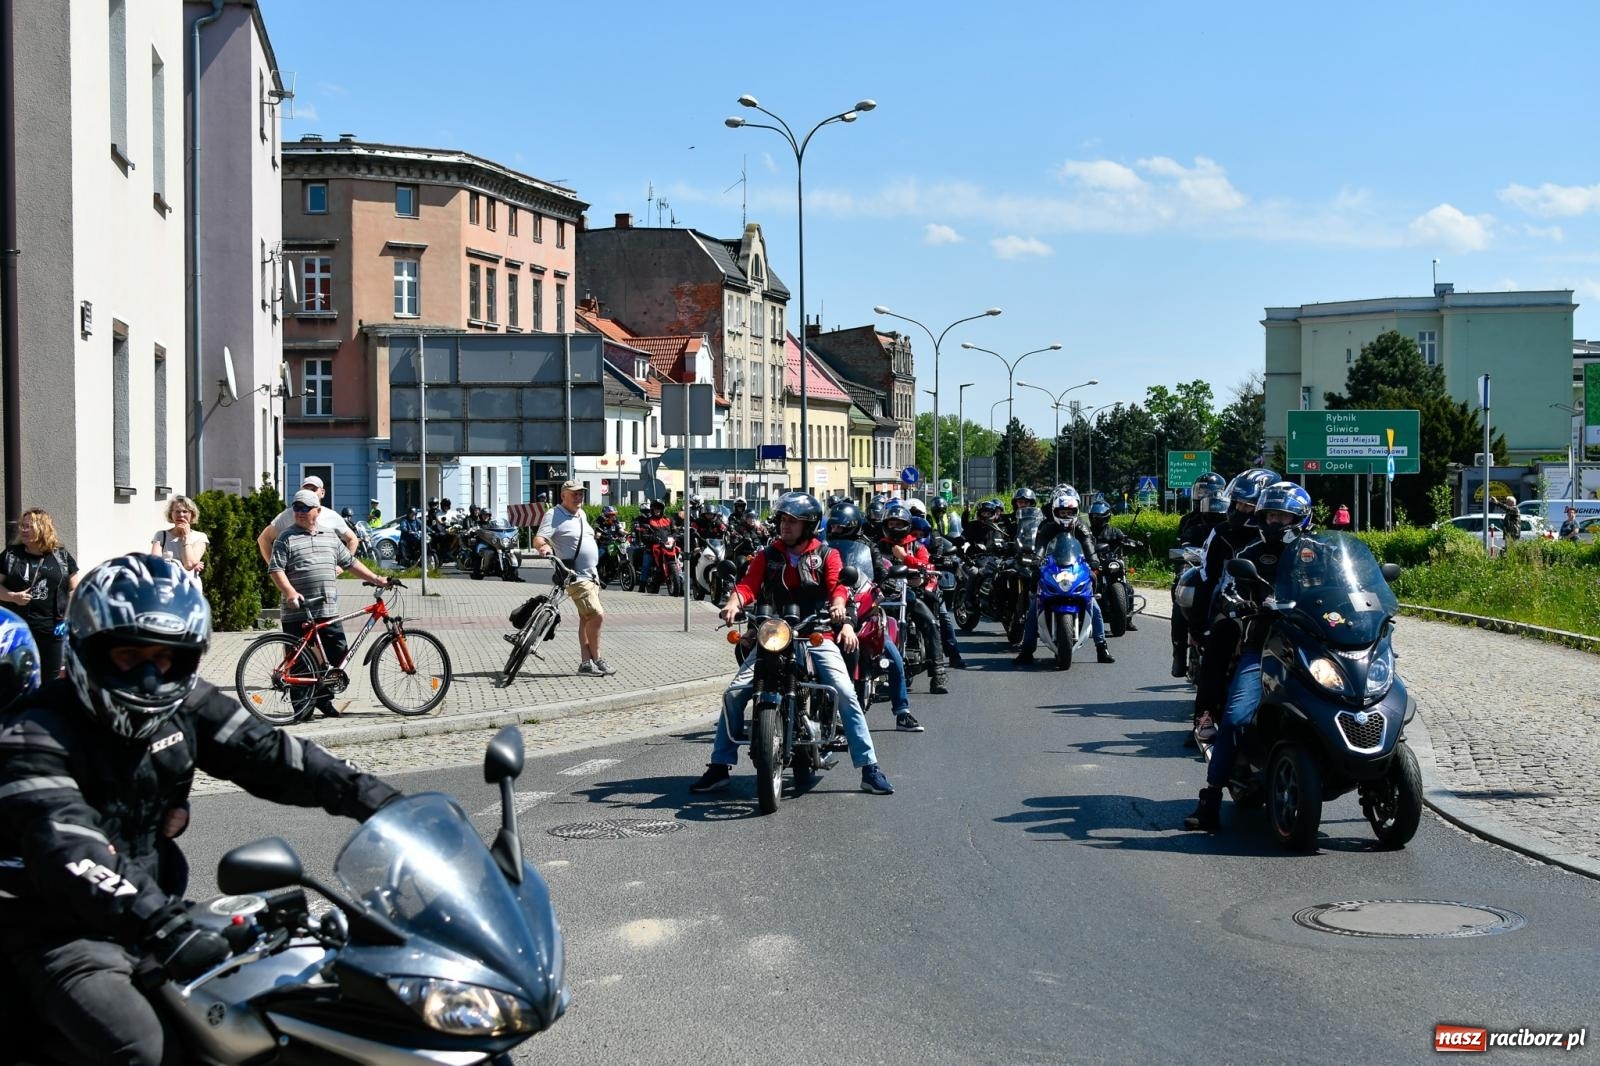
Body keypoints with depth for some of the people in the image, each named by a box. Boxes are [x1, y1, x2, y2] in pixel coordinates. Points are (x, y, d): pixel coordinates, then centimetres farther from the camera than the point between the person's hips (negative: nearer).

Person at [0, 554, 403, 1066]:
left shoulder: (184, 706, 2)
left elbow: (266, 753, 0)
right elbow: (68, 849, -35)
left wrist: (369, 795, -14)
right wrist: (162, 927, -49)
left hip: (152, 901, 8)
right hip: (57, 929, -8)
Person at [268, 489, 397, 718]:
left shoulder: (330, 536, 15)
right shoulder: (287, 538, 0)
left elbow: (350, 561, 21)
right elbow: (275, 569, -7)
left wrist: (376, 579, 16)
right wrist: (290, 593, -21)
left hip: (328, 612, 4)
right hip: (298, 613, -4)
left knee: (338, 652, 3)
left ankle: (323, 698, 19)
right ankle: (301, 706, 9)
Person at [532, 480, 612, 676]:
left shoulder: (582, 514, 15)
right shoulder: (554, 516, -11)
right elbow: (538, 539, -23)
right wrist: (544, 547, -44)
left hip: (592, 574, 9)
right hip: (576, 577, -9)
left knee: (586, 619, 8)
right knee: (597, 615, -15)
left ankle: (586, 663, 11)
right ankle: (596, 659, -3)